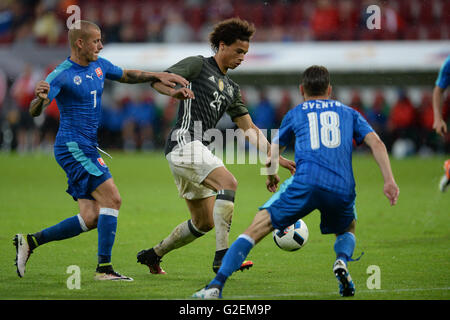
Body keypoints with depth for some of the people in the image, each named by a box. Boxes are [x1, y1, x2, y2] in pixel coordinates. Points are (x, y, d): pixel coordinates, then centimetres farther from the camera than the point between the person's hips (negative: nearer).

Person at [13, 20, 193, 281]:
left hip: (89, 149, 9)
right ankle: (104, 268, -11)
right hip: (73, 147, -9)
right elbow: (35, 111, -23)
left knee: (92, 218, 3)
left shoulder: (99, 65, 9)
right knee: (112, 198, -16)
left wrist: (158, 76, 14)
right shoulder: (62, 75, -15)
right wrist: (41, 98, -46)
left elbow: (127, 76, 28)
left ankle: (30, 241, 12)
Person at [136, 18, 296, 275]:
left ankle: (153, 255, 27)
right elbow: (158, 80, -9)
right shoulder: (198, 65, 0)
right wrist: (175, 90, -32)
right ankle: (222, 256, -31)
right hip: (184, 142, -9)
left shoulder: (232, 89, 22)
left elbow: (250, 129, 21)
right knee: (228, 183, -27)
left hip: (198, 151, 9)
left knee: (204, 223, 11)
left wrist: (278, 159, 13)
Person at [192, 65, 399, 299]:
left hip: (305, 183, -2)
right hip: (342, 188, 2)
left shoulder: (295, 114, 24)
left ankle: (216, 285, -12)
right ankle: (342, 260, -1)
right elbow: (376, 143, 13)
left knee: (256, 229, 2)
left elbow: (272, 152, 28)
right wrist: (389, 180, 8)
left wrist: (271, 176, 48)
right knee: (347, 231, 33)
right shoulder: (348, 113, 26)